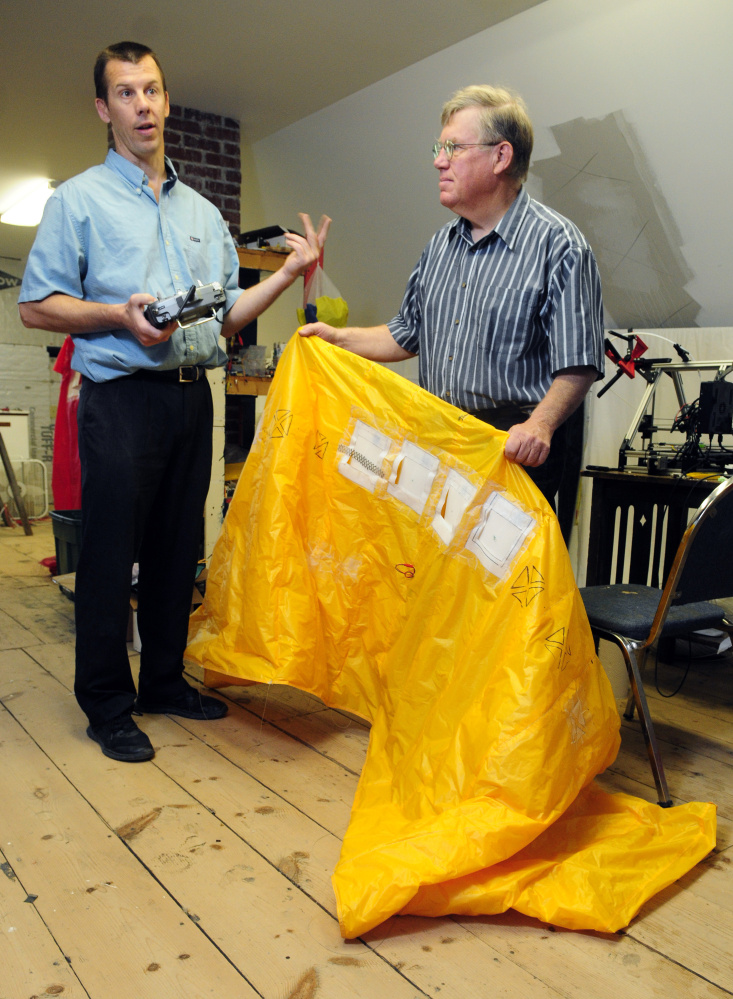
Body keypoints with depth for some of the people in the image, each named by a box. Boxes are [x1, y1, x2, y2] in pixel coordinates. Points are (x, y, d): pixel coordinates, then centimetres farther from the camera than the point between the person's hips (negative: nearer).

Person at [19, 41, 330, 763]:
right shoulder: (80, 200, 4)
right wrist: (120, 316, -16)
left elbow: (227, 315, 18)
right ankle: (108, 705, 12)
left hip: (191, 398, 5)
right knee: (111, 551, -1)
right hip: (121, 398, -5)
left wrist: (289, 272, 6)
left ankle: (165, 681, 25)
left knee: (178, 548, 10)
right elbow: (37, 306, -2)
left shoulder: (202, 212, 19)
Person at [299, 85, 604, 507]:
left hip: (516, 452, -6)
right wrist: (341, 337, 14)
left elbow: (577, 365, -14)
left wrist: (540, 424, -30)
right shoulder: (442, 244, 14)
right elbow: (409, 334, 23)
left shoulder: (559, 246, -9)